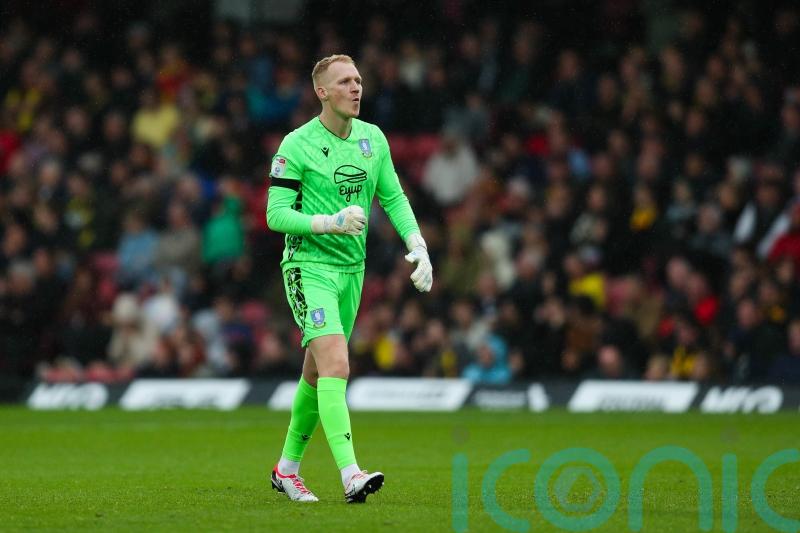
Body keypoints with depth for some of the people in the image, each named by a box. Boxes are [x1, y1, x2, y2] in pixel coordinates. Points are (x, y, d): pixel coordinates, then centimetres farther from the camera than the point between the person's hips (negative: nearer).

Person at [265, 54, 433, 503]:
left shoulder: (373, 138, 6)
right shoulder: (297, 146, -12)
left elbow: (394, 197, 15)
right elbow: (276, 214, -13)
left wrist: (418, 246, 2)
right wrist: (330, 222, -26)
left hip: (351, 269, 6)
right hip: (309, 267, -6)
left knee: (318, 374, 15)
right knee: (336, 366, -21)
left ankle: (287, 468, 31)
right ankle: (351, 475, -28)